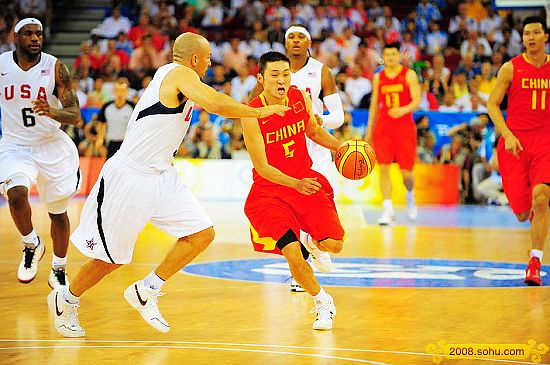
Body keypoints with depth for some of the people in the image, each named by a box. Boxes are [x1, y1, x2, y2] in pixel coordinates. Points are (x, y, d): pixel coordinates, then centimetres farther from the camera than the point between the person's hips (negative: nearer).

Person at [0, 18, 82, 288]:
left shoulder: (55, 67, -11)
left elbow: (75, 116, -16)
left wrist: (52, 112, -35)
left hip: (52, 147, 0)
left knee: (58, 212, 9)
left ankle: (59, 272, 30)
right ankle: (32, 246, -1)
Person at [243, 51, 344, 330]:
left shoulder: (300, 98, -5)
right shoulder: (252, 114, -20)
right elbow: (262, 167, -21)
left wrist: (340, 147, -1)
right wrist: (296, 184, -35)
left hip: (306, 180, 4)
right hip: (270, 190, -4)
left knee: (334, 244, -7)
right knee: (293, 255, -19)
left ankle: (312, 243, 32)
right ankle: (322, 302, 8)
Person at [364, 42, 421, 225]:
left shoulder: (409, 75, -1)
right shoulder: (378, 78, 9)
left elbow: (417, 100, -8)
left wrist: (404, 109, -28)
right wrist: (369, 130, 14)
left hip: (404, 125, -2)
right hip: (383, 126, 2)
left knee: (406, 171, 0)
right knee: (383, 168, -11)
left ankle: (410, 195, 34)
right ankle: (388, 210, -11)